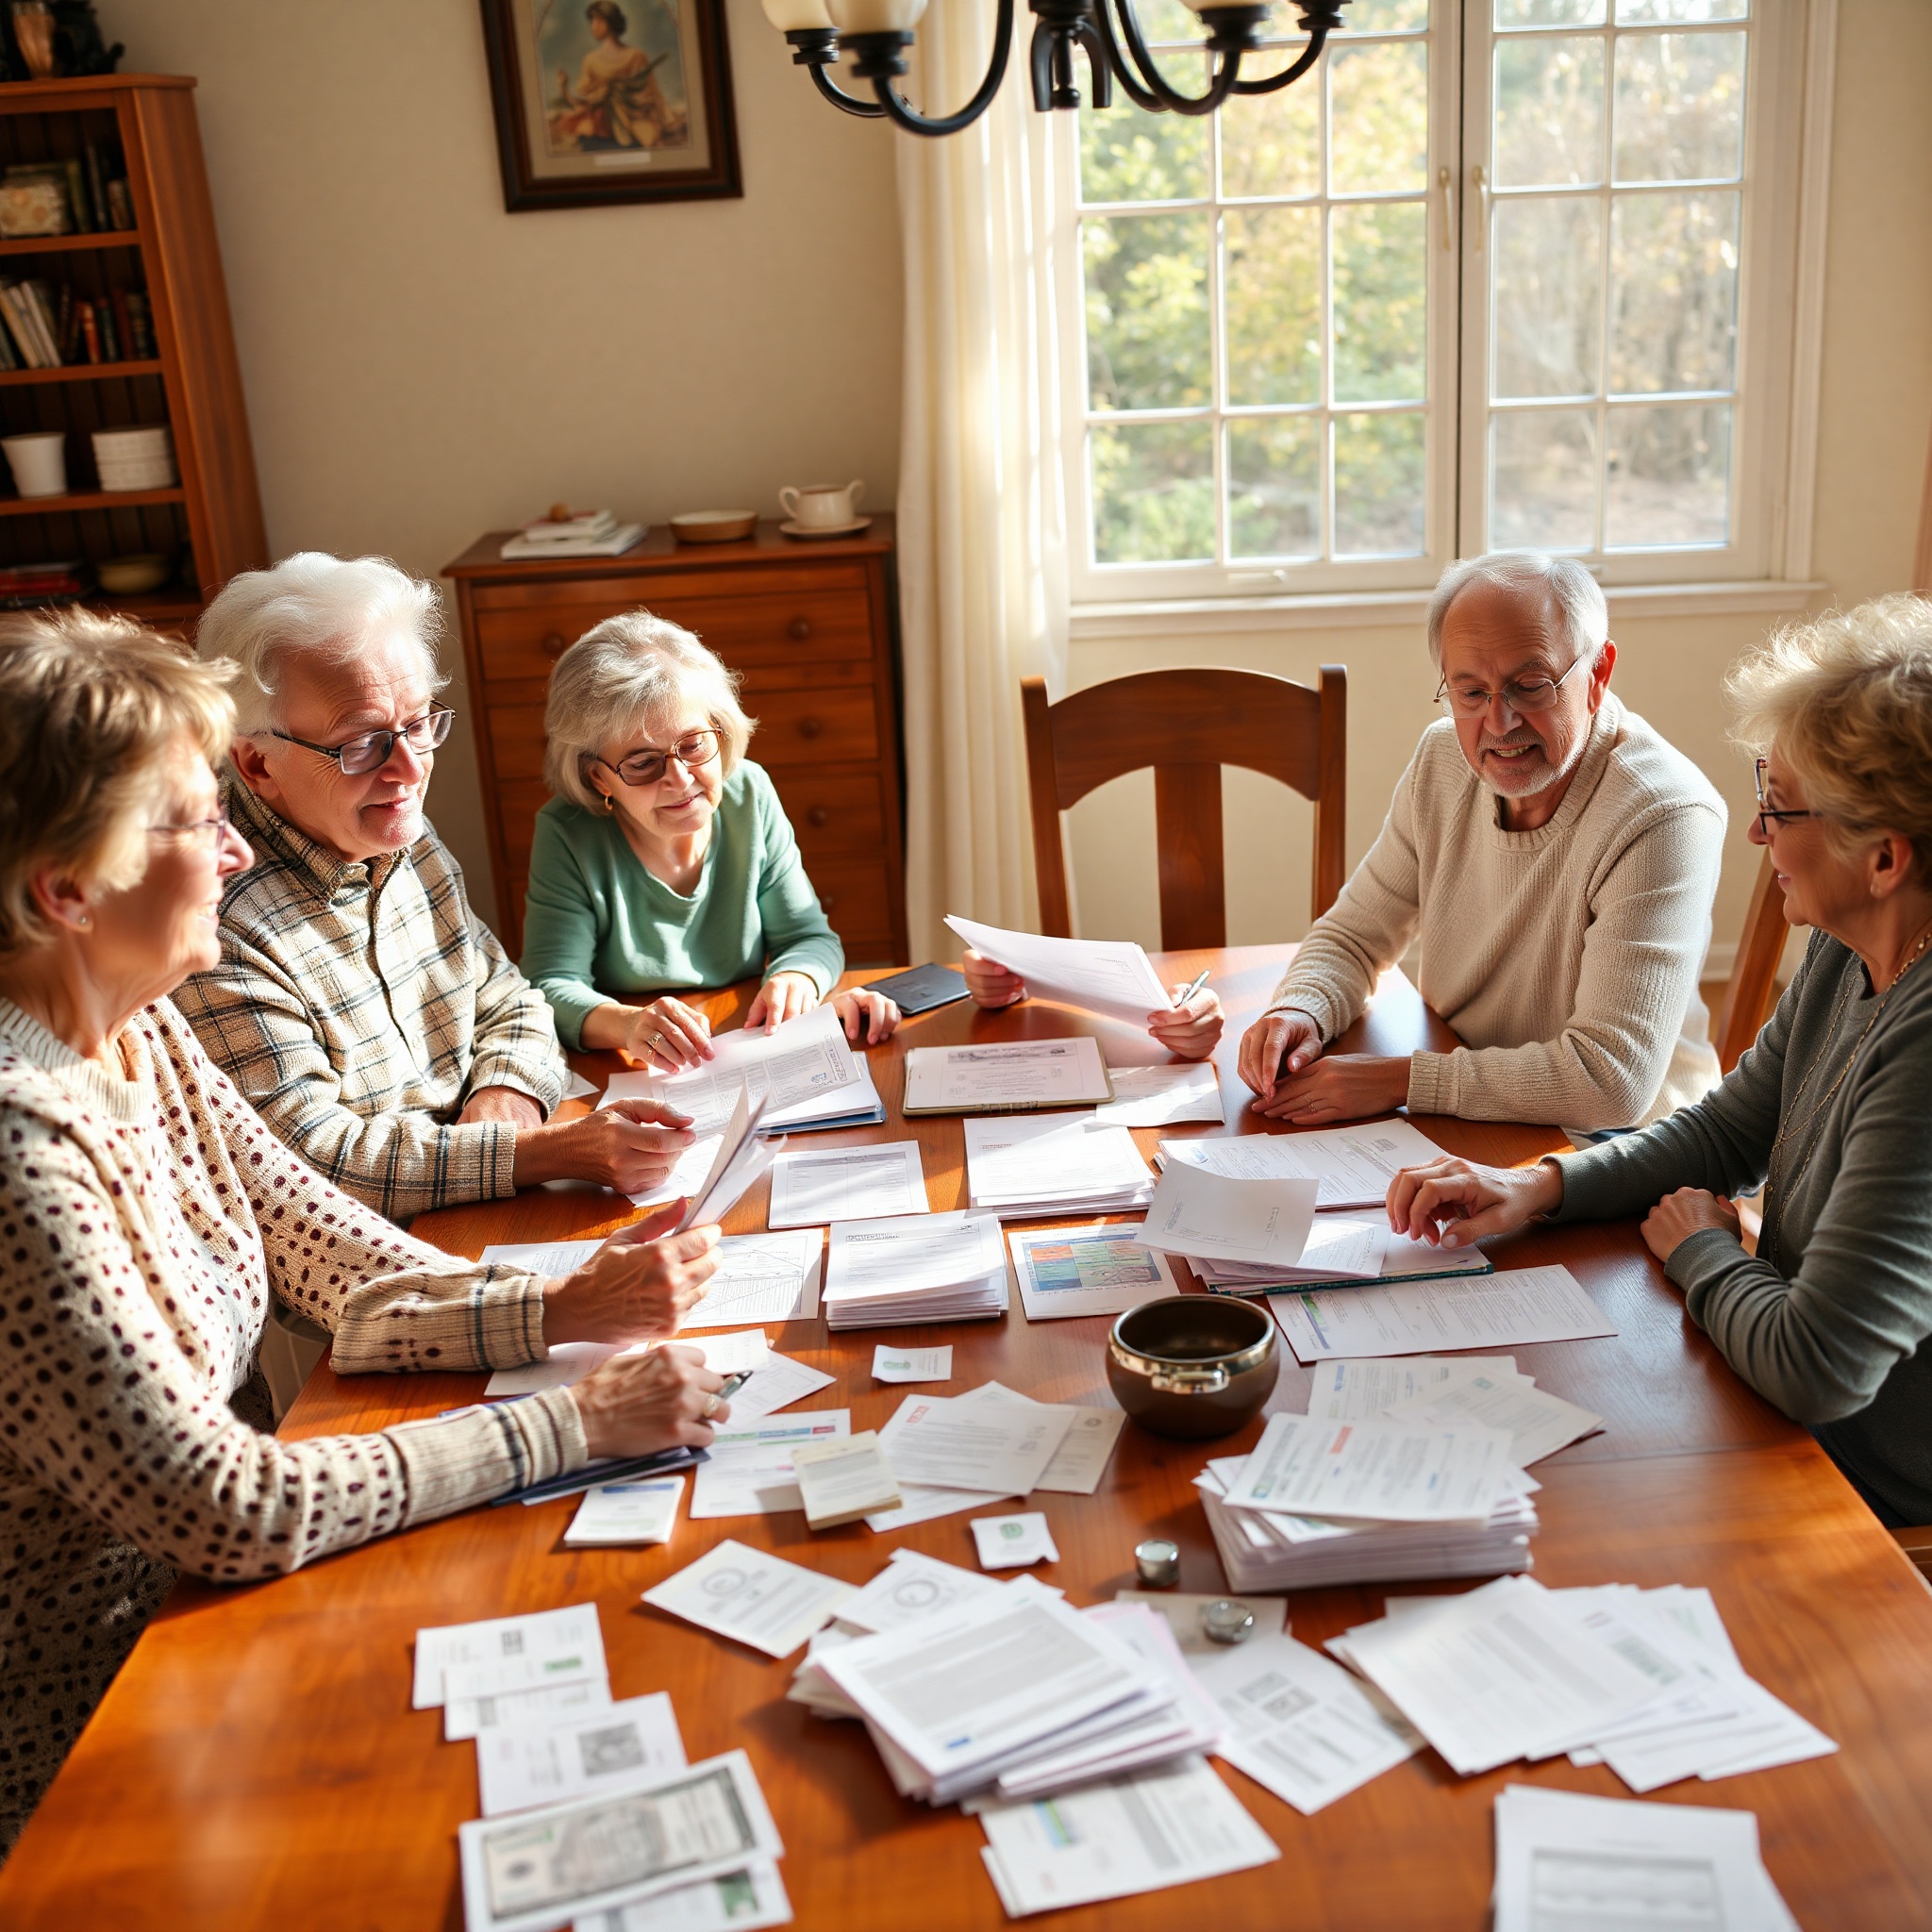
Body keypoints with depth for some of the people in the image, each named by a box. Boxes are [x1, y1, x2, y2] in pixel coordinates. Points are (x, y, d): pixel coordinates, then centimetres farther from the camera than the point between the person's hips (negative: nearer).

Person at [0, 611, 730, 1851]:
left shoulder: (140, 1033, -1)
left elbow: (335, 1266, 1)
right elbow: (228, 1510, -28)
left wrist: (564, 1310, -14)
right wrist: (570, 1425, -23)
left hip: (208, 1599, 7)